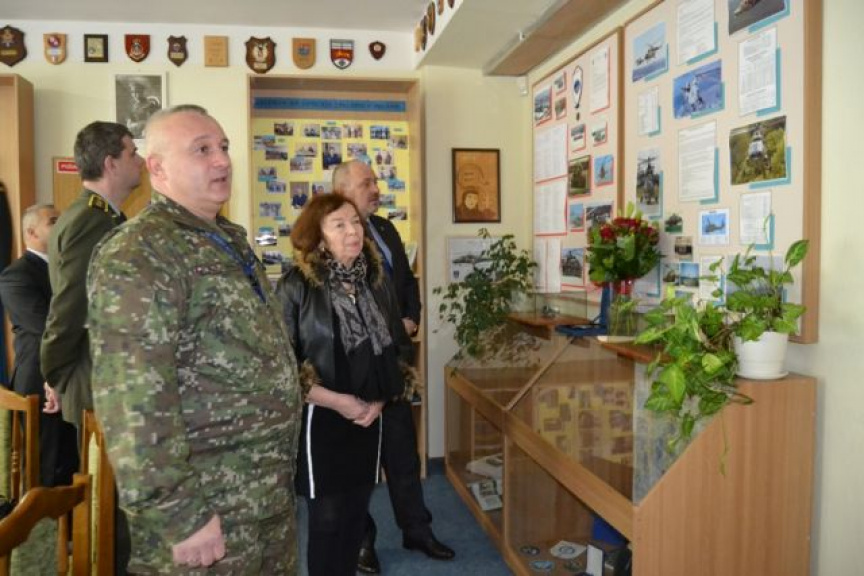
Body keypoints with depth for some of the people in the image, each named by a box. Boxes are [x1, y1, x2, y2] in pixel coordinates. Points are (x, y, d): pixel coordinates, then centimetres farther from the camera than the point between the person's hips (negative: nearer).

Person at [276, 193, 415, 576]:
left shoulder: (377, 281, 4)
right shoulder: (296, 286, -11)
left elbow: (400, 347, 11)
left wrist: (380, 400, -3)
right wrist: (337, 401, -16)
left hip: (369, 417, 4)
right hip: (320, 419, -4)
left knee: (357, 512, 14)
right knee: (327, 517, 6)